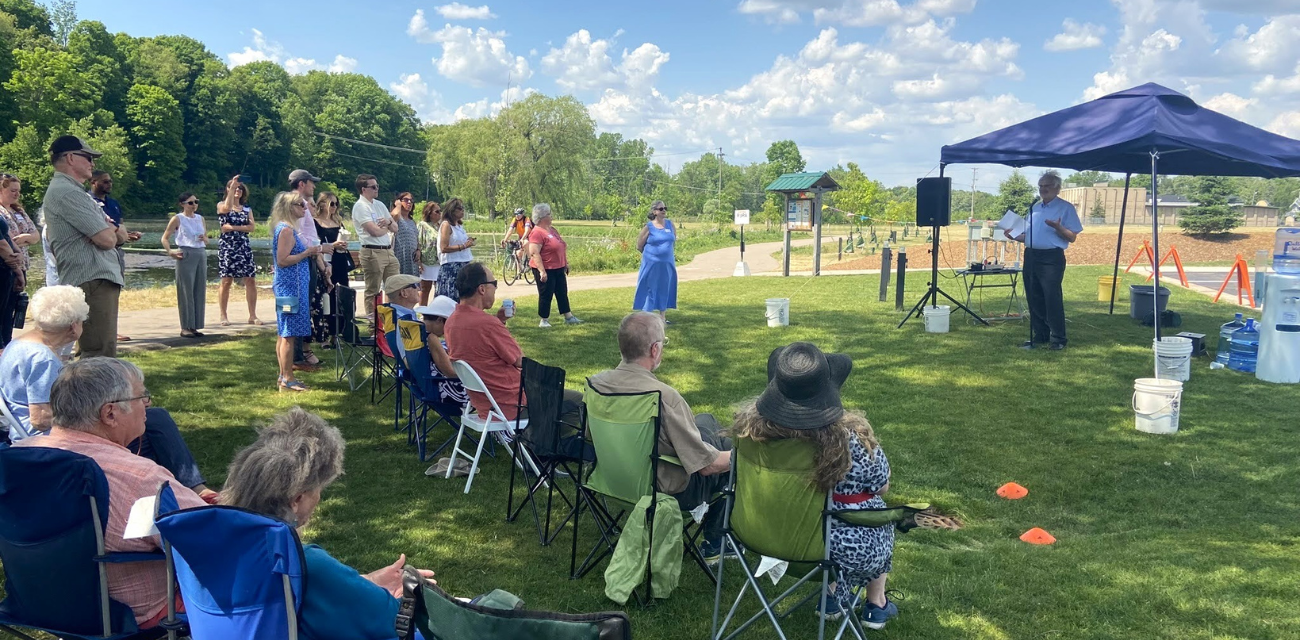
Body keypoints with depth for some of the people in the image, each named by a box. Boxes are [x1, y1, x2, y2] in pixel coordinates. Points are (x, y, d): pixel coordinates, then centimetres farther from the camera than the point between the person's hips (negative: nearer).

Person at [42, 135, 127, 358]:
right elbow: (107, 239, -18)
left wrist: (112, 230, -7)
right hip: (93, 281, -11)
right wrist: (111, 231, 6)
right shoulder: (67, 193, -11)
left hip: (97, 280, 11)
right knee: (101, 357, -14)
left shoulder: (72, 191, 22)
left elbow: (120, 237, 17)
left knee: (89, 356, 18)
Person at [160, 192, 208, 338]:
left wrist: (204, 239, -3)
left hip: (201, 254, 6)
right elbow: (164, 238, -1)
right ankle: (185, 327, 1)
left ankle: (194, 326, 12)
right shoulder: (177, 219, -1)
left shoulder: (200, 218, 14)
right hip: (186, 255, -5)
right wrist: (170, 251, -15)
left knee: (199, 291, 5)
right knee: (186, 291, -4)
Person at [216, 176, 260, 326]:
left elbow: (252, 226, 1)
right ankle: (224, 316, 4)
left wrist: (234, 227, -11)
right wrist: (232, 187, -17)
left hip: (244, 247, 3)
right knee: (226, 281, -3)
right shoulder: (221, 205, 5)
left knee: (250, 281, -2)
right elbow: (227, 208, -20)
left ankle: (252, 316, 2)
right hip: (227, 247, -3)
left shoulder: (247, 208, 14)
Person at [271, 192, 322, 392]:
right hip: (290, 288, -11)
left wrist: (309, 252, 13)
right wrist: (307, 253, -15)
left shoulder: (287, 228, 16)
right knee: (289, 334, -6)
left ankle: (283, 376, 20)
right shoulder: (286, 230, -15)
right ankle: (287, 379, -2)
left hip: (288, 287, 11)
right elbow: (282, 261, -21)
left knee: (285, 334, 14)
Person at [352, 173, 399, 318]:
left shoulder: (379, 204, 16)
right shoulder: (360, 206, -9)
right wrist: (388, 228, 1)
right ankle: (372, 319, 8)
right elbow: (374, 231, -18)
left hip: (388, 251, 8)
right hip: (373, 252, -8)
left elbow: (395, 227, 14)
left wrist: (389, 222, -9)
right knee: (373, 291, 1)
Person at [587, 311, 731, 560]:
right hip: (669, 489, -7)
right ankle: (714, 544, 23)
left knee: (707, 420, 23)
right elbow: (707, 465, -25)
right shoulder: (665, 397, -34)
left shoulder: (596, 383, -14)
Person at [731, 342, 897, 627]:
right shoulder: (853, 436, -29)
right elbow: (882, 487, -10)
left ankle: (832, 597, 41)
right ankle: (876, 605, 44)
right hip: (846, 549, -3)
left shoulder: (752, 422, -19)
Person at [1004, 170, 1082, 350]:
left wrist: (1058, 227, -23)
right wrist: (1014, 236, 3)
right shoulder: (1034, 208, 18)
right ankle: (1040, 335, 17)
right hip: (1031, 256, 7)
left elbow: (1072, 237, -6)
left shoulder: (1066, 208, -1)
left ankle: (1058, 339, -1)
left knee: (1053, 299, -8)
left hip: (1051, 258, -7)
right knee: (1034, 299, 8)